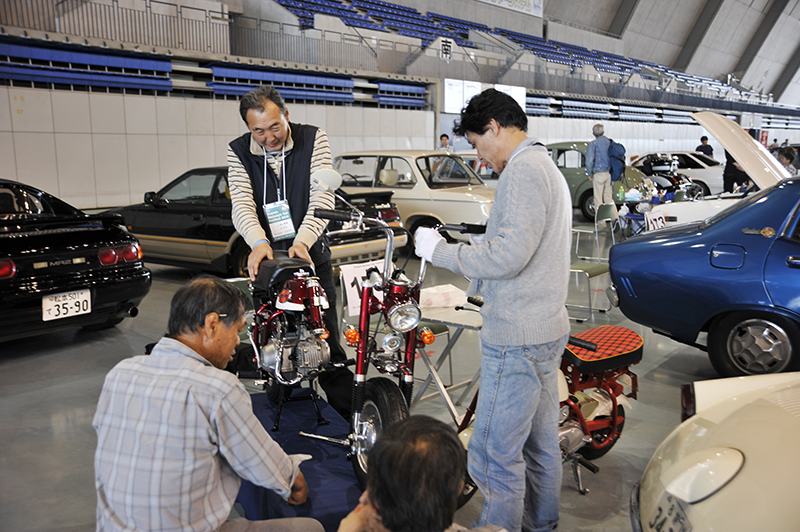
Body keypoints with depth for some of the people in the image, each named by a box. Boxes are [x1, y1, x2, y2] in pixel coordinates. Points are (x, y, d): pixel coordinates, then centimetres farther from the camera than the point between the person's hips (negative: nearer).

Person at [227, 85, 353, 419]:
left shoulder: (314, 139, -5)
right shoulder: (238, 152, 0)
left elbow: (322, 197, -15)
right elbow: (241, 204, -12)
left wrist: (303, 241, -31)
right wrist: (258, 243, -33)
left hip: (311, 253, -2)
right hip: (264, 256, 2)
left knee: (326, 340, -3)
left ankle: (350, 421, 4)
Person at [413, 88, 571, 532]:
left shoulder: (524, 168, -15)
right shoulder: (547, 168, 19)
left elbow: (508, 255, -24)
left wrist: (441, 250, -14)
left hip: (516, 340, -11)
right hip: (547, 330, 11)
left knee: (495, 454, -2)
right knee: (540, 442, 20)